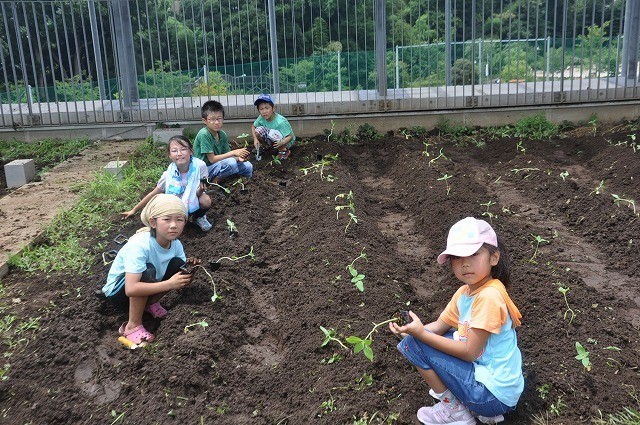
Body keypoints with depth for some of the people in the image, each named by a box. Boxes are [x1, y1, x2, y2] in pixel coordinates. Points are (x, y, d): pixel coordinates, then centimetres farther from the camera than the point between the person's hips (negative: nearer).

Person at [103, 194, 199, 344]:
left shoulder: (175, 244, -14)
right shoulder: (140, 245, -34)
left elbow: (182, 281, -7)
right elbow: (131, 289, -41)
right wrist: (169, 284, -41)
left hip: (143, 287, 6)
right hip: (118, 291, -6)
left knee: (179, 265, -15)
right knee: (148, 271, -35)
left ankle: (150, 303, 5)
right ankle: (132, 326, -19)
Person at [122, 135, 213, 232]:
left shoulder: (199, 166, -26)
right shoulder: (169, 174, -21)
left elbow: (198, 194, -16)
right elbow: (153, 194, -7)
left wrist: (200, 190, -41)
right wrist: (134, 210, -1)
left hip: (194, 203, 0)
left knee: (206, 201, -32)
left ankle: (199, 217, 2)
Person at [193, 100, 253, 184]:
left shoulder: (222, 134, 2)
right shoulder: (204, 134, -20)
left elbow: (226, 156, 4)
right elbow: (212, 159, -21)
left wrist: (238, 158, -18)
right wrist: (234, 153, -22)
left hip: (219, 166, 7)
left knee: (248, 166, -2)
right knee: (231, 163, -30)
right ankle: (215, 181, -10)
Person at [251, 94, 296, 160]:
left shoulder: (280, 122, -31)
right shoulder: (261, 118, -15)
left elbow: (290, 136, -28)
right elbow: (253, 127, 3)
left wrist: (282, 142, -49)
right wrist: (255, 139, -13)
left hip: (287, 141, -6)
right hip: (272, 142, 6)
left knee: (272, 133, -35)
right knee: (258, 131, -16)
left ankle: (284, 151, -12)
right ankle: (268, 147, 9)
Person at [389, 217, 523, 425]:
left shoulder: (489, 295, -23)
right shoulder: (465, 291, 4)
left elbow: (469, 352, -21)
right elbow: (439, 326, 7)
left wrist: (420, 333, -22)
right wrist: (413, 329, -13)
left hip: (494, 394, -9)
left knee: (415, 343, -12)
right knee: (413, 337, 16)